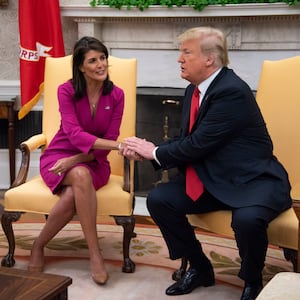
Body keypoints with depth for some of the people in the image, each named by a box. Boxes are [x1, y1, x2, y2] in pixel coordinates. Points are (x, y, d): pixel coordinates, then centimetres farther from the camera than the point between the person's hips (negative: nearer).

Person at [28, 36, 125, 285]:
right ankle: (95, 253, -29)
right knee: (81, 176, -38)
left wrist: (76, 160, -21)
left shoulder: (116, 95, -3)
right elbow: (74, 133, -22)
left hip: (94, 162, 1)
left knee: (72, 195, -35)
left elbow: (109, 139, -4)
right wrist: (120, 145, -36)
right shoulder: (66, 91, -8)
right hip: (59, 155, -1)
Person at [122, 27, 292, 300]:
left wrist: (156, 152, -10)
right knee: (158, 199, -4)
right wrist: (149, 151, -4)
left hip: (254, 180, -8)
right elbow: (186, 138, 13)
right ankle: (200, 268, 14)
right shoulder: (194, 90, 6)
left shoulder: (233, 91, -22)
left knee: (247, 219, -36)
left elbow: (199, 144, -24)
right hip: (213, 179, 9)